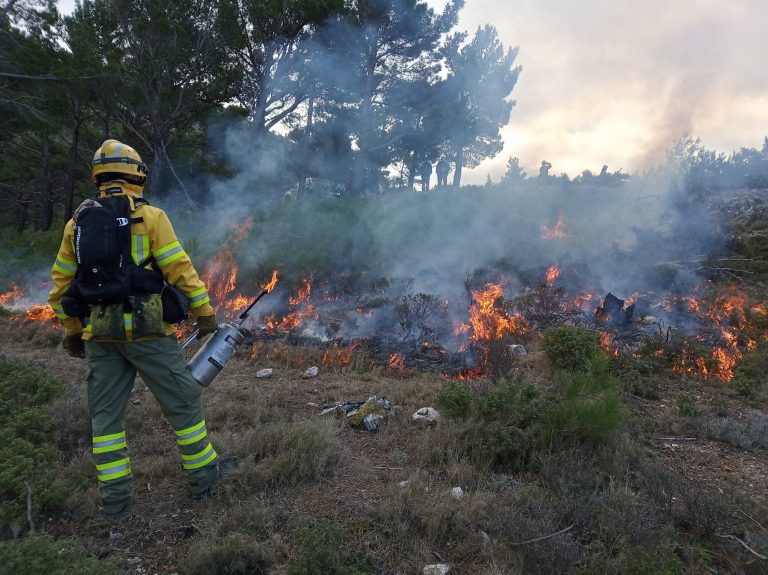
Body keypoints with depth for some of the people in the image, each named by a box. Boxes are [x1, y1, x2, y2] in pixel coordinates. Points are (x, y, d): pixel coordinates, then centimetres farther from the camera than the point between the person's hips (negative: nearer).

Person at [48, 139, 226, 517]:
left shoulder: (78, 221, 10)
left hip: (99, 332, 5)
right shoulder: (149, 216, -5)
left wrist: (71, 330, 23)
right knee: (182, 402, 8)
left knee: (105, 413, 13)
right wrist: (205, 313, 1)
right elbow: (180, 269, -8)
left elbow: (61, 283, 13)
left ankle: (115, 498, 19)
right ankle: (203, 478, 18)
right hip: (145, 329, -4)